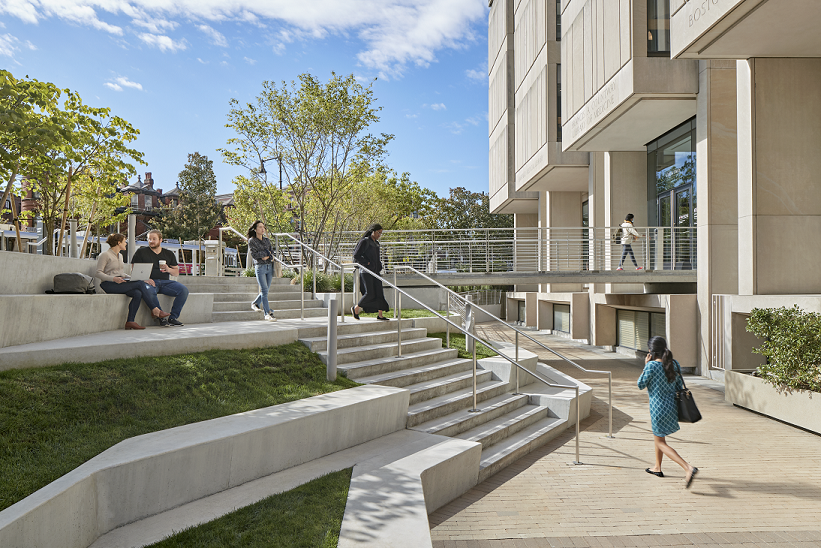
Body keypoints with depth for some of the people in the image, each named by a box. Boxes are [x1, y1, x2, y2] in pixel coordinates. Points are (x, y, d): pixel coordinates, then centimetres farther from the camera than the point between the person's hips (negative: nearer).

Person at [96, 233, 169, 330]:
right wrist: (113, 278, -24)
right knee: (140, 284, -22)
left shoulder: (120, 256, 22)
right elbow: (99, 273, -10)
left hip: (120, 282, 8)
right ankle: (155, 310, -15)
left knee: (138, 294, -24)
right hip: (108, 285, -8)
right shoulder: (105, 255, -3)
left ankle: (130, 322, -27)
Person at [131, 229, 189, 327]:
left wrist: (169, 270, -4)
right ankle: (161, 318, -25)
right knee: (148, 291, -40)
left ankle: (173, 318, -16)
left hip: (166, 282, 3)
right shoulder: (141, 252, 13)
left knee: (184, 290, -24)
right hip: (150, 281, -3)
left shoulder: (169, 254, 20)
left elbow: (177, 272, 19)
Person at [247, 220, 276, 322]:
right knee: (264, 291, -9)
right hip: (260, 267, -5)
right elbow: (254, 255, -9)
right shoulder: (251, 241, 0)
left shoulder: (267, 240, 16)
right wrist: (266, 252, -6)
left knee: (265, 290, 8)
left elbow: (272, 252, 13)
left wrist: (267, 256, -8)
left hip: (269, 267, 5)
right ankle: (268, 314, -8)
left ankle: (255, 304, 33)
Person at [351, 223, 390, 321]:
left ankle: (380, 315, 4)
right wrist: (367, 262, -14)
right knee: (370, 293, -9)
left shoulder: (376, 243, 16)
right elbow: (356, 255, -12)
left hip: (375, 271, 8)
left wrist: (379, 263, 11)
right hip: (366, 271, -8)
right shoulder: (365, 241, -8)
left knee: (379, 292, 0)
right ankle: (355, 308, 11)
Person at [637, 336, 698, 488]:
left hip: (658, 408, -8)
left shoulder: (652, 365, -19)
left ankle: (688, 468, -12)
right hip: (672, 406, 8)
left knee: (660, 442, 4)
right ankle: (657, 468, 38)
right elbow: (679, 387, 8)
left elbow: (641, 385, -8)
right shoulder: (674, 364, 0)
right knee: (658, 435, 27)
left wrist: (645, 366, -3)